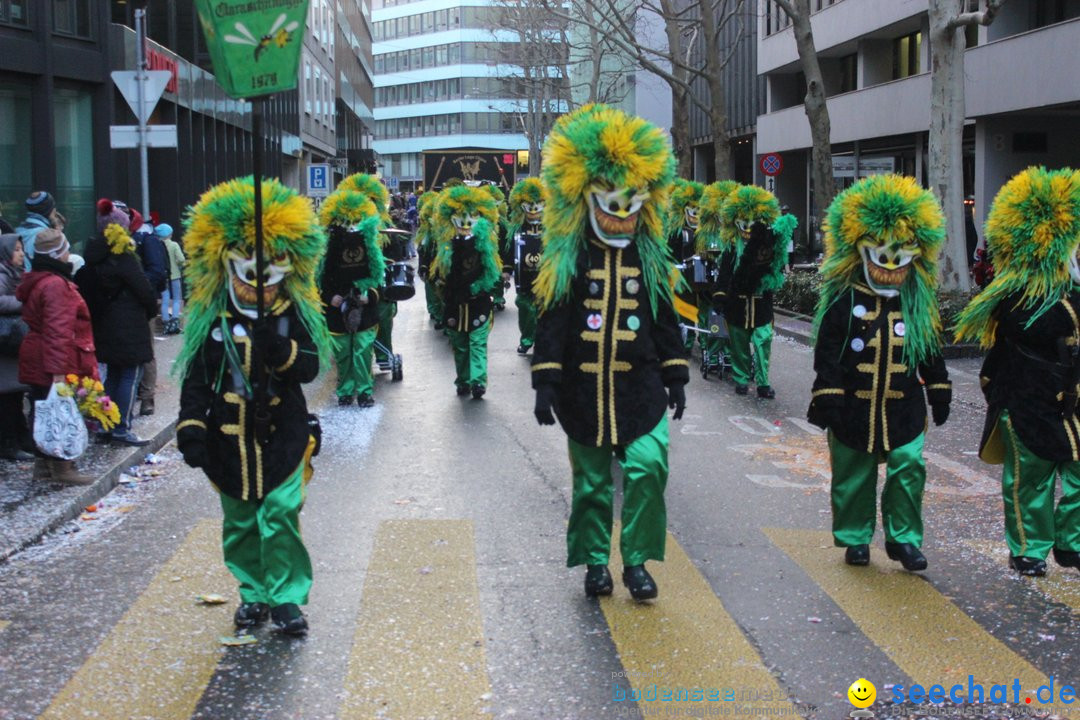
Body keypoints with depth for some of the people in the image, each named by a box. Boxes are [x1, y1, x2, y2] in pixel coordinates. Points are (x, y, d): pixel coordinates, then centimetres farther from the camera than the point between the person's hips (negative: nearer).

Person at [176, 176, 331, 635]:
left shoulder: (295, 315, -1)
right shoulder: (211, 319, 0)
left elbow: (310, 368, -9)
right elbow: (196, 379, 2)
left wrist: (282, 350, -27)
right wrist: (191, 427, -6)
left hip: (282, 438, -1)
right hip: (230, 440, 2)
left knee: (281, 518, -4)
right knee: (240, 522, 11)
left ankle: (286, 598, 6)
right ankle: (253, 593, 25)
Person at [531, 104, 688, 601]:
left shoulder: (649, 256, 8)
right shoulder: (567, 258, -1)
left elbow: (665, 319, 13)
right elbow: (551, 321, -2)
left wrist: (675, 376, 11)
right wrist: (545, 383, -6)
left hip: (639, 387, 2)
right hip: (582, 389, -1)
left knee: (647, 468, -11)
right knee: (591, 480, 7)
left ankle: (636, 561, 3)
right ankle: (595, 562, 22)